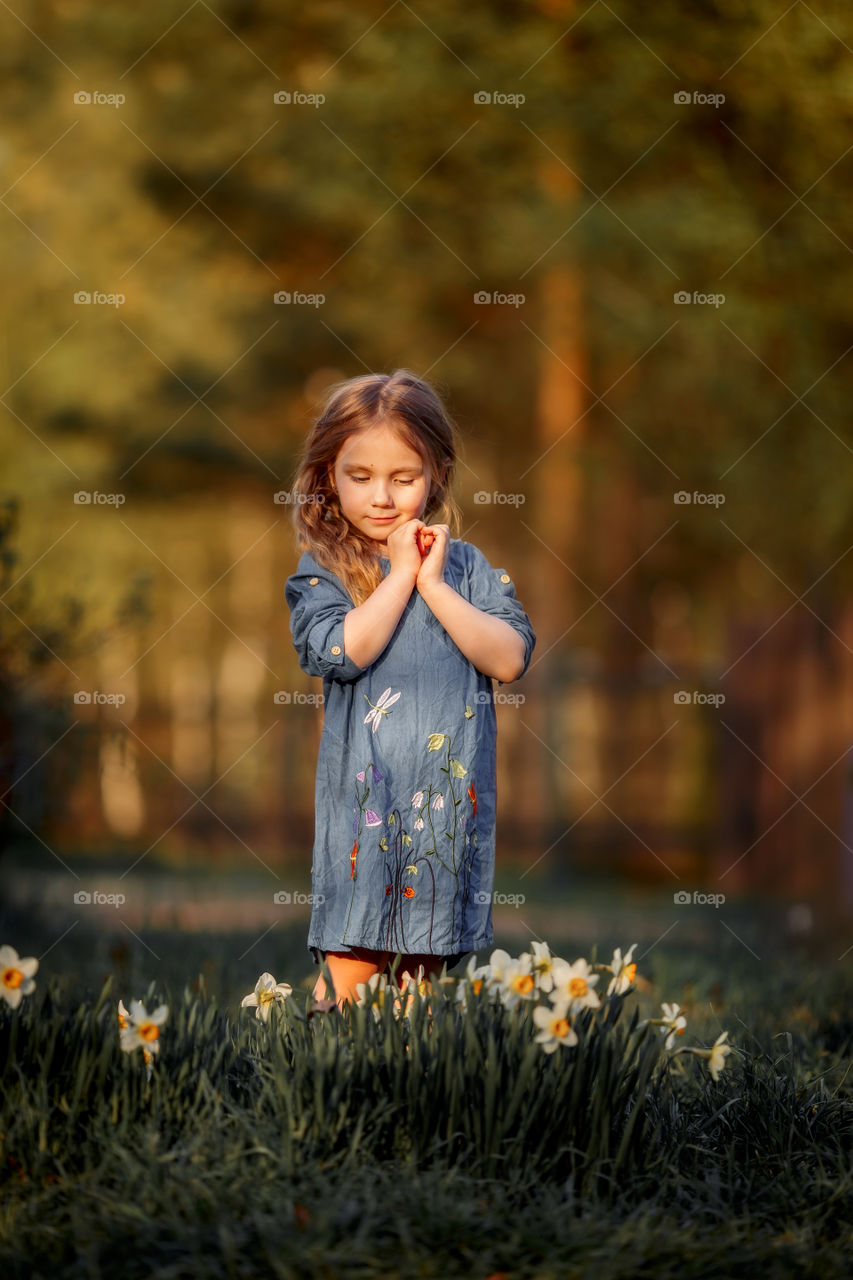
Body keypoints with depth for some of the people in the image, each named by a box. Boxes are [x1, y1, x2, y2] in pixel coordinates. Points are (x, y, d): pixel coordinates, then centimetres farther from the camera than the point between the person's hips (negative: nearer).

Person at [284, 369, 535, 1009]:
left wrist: (434, 584, -10)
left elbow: (510, 658, -5)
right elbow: (341, 650, -17)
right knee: (351, 976, -2)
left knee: (425, 969, 9)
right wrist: (402, 574, -9)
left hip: (449, 799, 2)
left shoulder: (465, 565, 7)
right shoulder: (321, 571, 1)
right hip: (363, 797, -2)